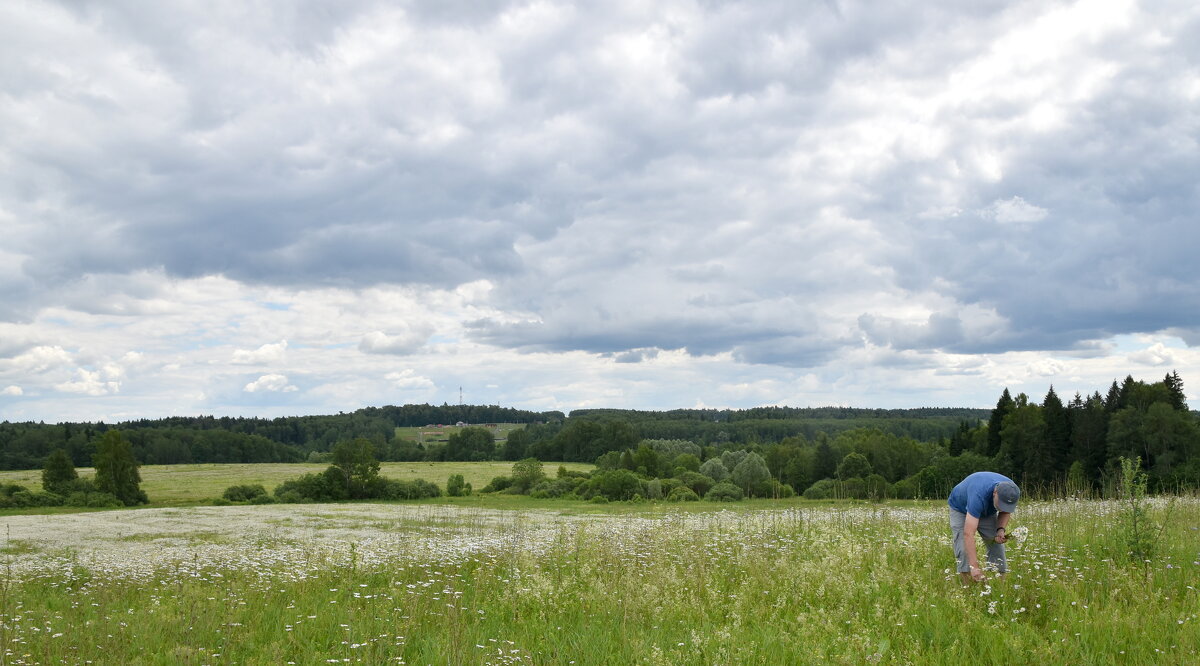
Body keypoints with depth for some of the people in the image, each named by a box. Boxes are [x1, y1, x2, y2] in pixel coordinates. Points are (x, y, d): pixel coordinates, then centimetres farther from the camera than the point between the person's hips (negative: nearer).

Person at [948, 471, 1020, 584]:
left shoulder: (1011, 491, -28)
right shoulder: (979, 495, -46)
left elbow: (1006, 511, -2)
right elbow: (968, 534, -50)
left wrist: (1001, 529, -23)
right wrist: (974, 567, -57)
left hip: (987, 511, 5)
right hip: (960, 508, -5)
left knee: (996, 545, -5)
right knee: (964, 549, -20)